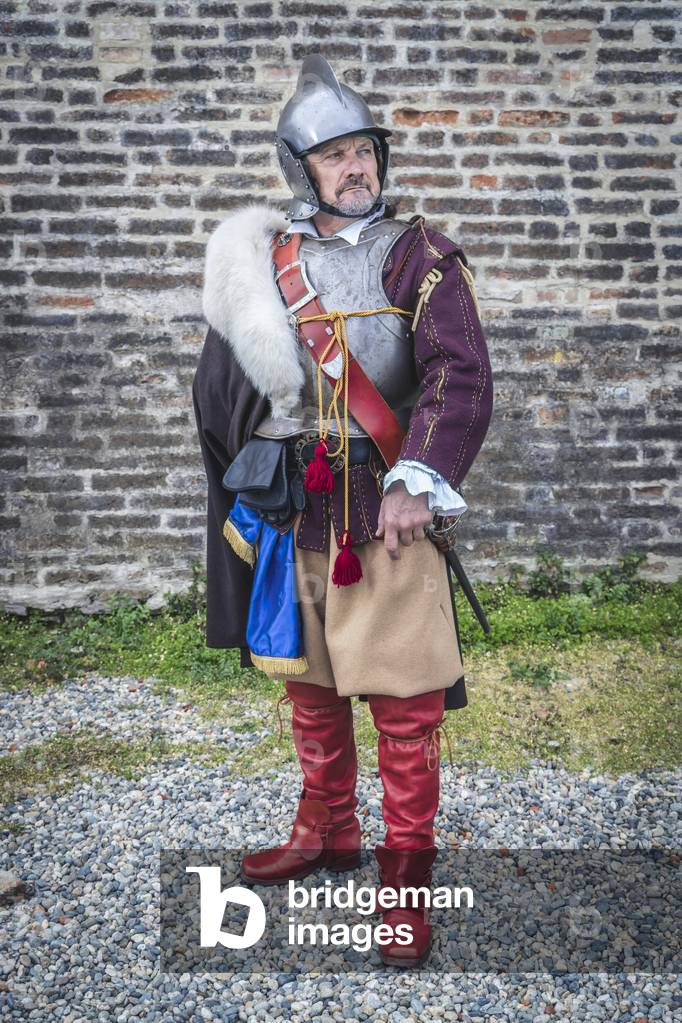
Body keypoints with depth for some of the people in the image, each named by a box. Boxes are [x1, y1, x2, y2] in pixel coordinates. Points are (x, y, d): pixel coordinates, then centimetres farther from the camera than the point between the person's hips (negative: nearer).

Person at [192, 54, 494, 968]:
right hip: (290, 508, 5)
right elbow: (222, 387, 17)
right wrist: (246, 485, 13)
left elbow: (461, 377, -14)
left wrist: (415, 483, -26)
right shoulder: (263, 261, 10)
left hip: (386, 509, -4)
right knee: (307, 685, 16)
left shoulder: (419, 257, -2)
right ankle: (326, 835, 36)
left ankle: (406, 877, 15)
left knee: (403, 703, -1)